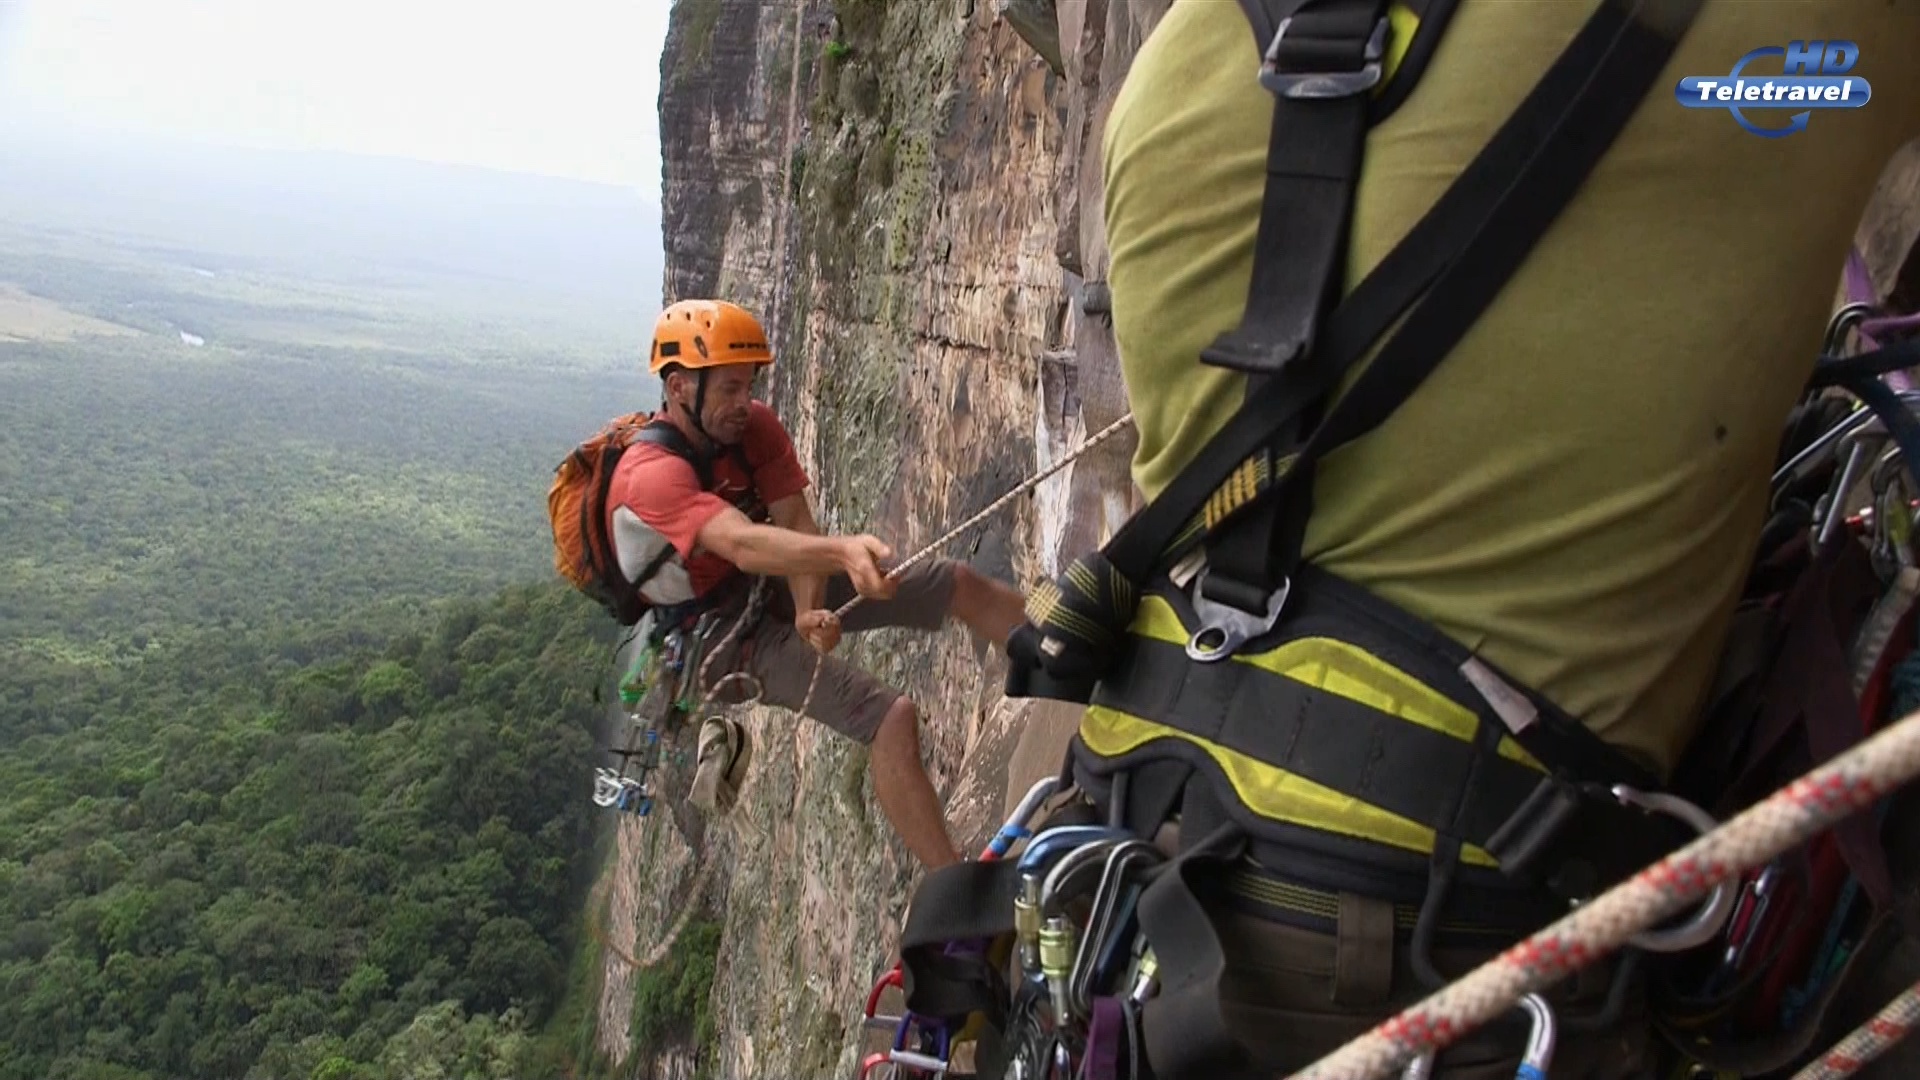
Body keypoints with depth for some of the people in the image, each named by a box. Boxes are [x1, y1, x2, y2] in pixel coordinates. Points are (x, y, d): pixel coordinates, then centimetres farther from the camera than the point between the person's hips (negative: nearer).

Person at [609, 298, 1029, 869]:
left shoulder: (755, 426, -9)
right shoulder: (651, 476, -30)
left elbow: (795, 524, -16)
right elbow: (744, 545, -48)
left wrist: (809, 610, -34)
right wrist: (843, 551, -65)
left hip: (773, 588, 7)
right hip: (720, 634, -7)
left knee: (960, 583, -3)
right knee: (892, 719, -24)